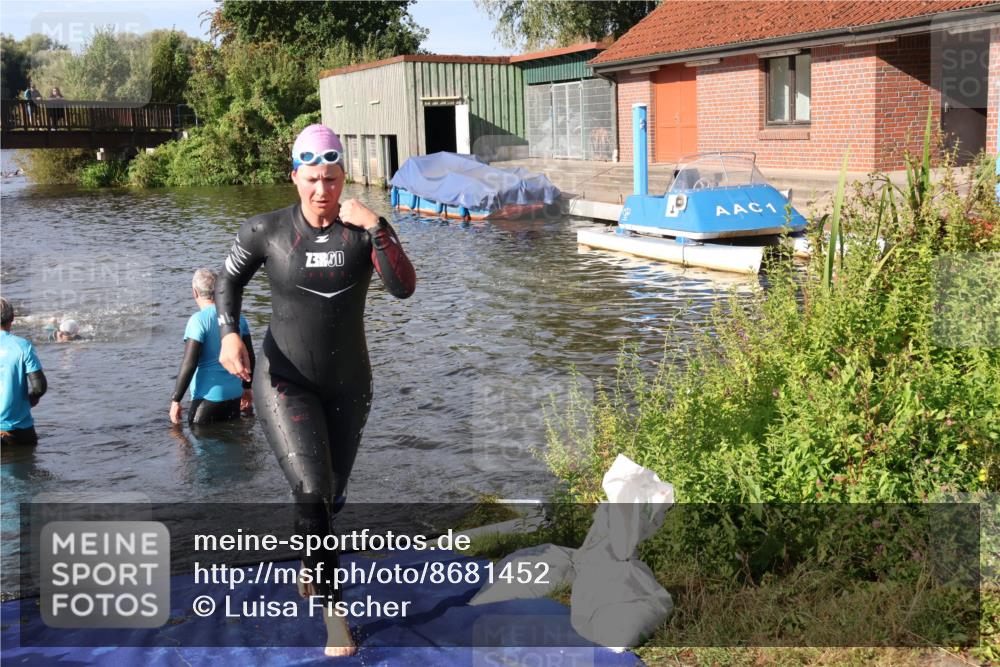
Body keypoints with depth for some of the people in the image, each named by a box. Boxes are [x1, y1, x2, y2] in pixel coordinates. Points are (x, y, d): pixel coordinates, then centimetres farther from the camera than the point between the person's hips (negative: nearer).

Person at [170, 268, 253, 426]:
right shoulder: (238, 317, 6)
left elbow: (189, 364, -17)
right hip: (234, 395, 6)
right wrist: (247, 387, 25)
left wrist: (175, 400, -10)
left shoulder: (199, 320, -13)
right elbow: (249, 357, 12)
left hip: (209, 396, -6)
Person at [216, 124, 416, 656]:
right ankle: (333, 610, -2)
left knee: (332, 496, 18)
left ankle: (310, 567, 52)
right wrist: (228, 334, -11)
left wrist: (374, 227, -30)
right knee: (313, 493, -19)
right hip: (285, 383, -2)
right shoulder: (266, 230, -10)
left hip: (348, 385, 3)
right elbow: (229, 279, 6)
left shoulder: (365, 229, -8)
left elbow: (404, 288, -21)